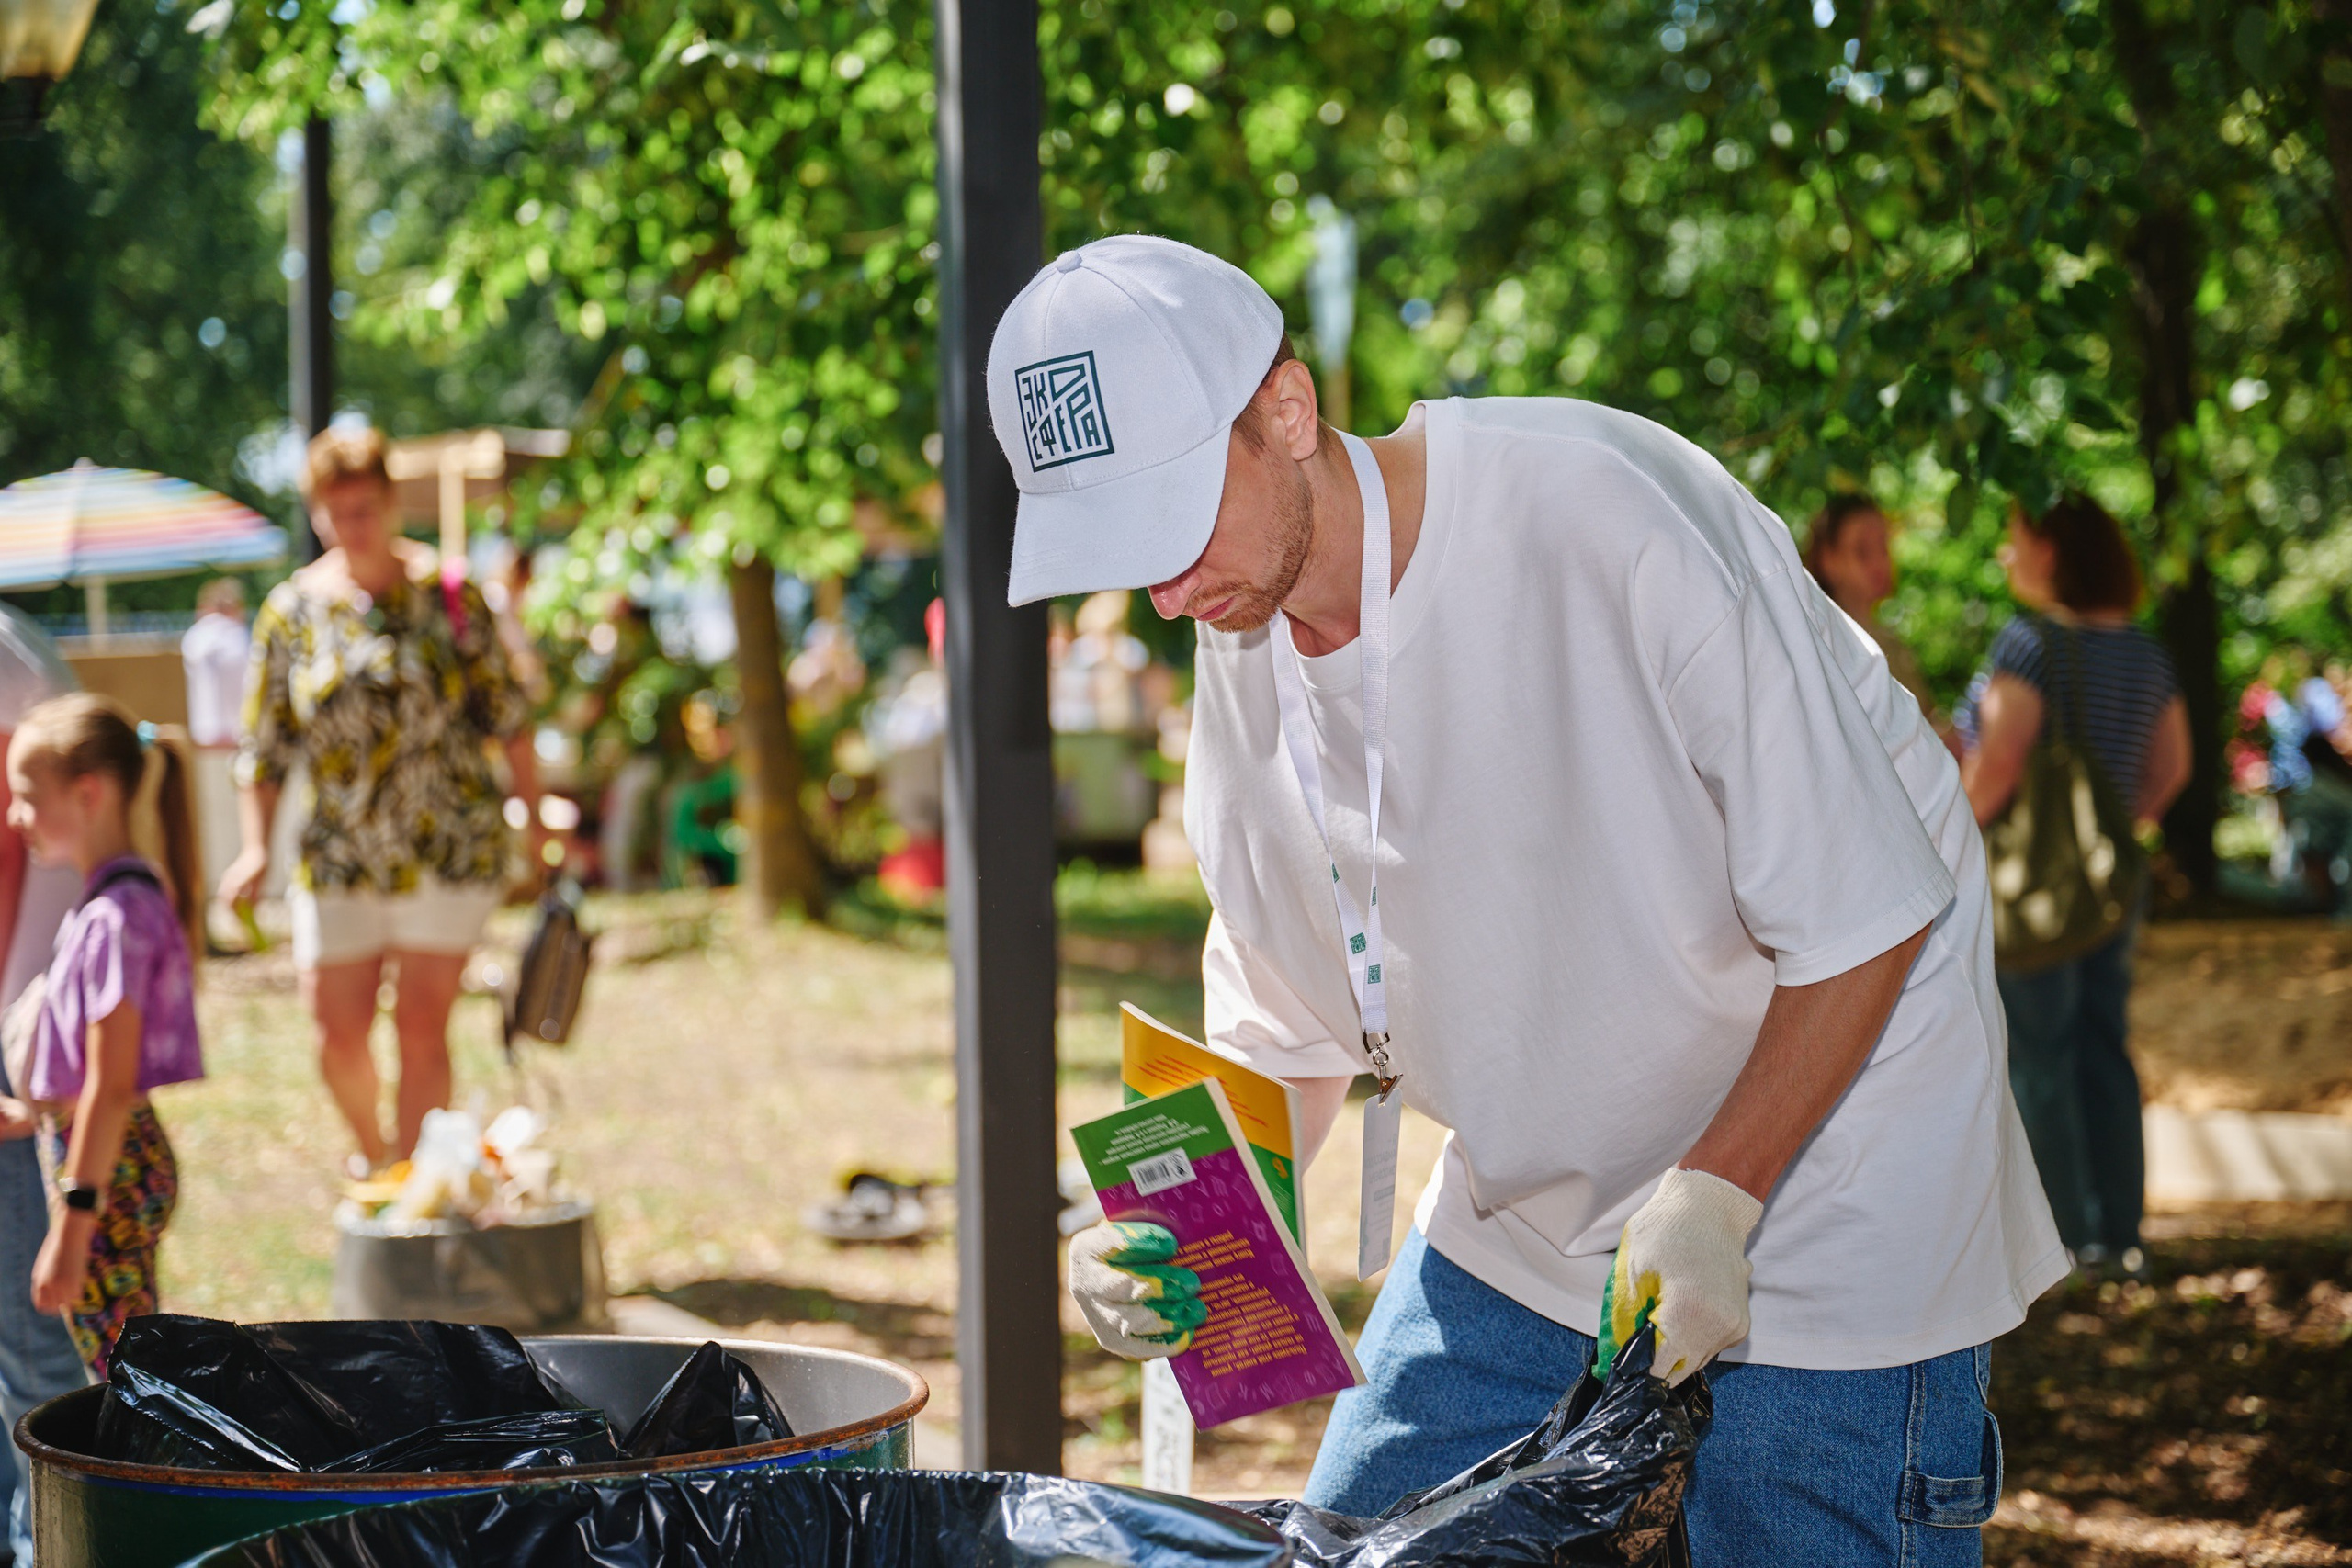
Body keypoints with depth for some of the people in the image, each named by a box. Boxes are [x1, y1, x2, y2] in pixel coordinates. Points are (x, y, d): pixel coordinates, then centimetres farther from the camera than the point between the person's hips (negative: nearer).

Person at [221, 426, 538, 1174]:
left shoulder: (447, 593, -2)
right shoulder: (292, 609, 2)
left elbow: (505, 715, 3)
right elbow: (263, 746, 5)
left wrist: (537, 817, 3)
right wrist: (256, 847, -5)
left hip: (449, 850, -2)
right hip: (339, 858, 2)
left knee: (422, 1027, -5)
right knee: (339, 1039, 4)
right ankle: (374, 1152, 32)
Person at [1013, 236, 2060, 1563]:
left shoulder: (1608, 517, -27)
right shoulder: (1242, 663, -4)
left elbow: (1864, 917, -21)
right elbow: (1293, 1031, 6)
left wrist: (1714, 1200, -26)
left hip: (1823, 1160, -6)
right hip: (1527, 1214, 6)